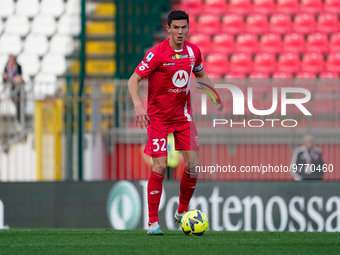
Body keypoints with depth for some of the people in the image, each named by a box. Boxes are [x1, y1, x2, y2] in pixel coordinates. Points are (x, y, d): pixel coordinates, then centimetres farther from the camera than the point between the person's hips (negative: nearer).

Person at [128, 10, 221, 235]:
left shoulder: (193, 51, 1)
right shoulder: (157, 54, -15)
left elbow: (201, 75, 21)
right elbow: (133, 81, -14)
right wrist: (138, 105, -28)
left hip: (183, 114, 5)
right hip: (158, 116, -4)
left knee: (193, 164, -4)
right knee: (160, 167, -11)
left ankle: (182, 212, 16)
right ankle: (153, 222, -2)